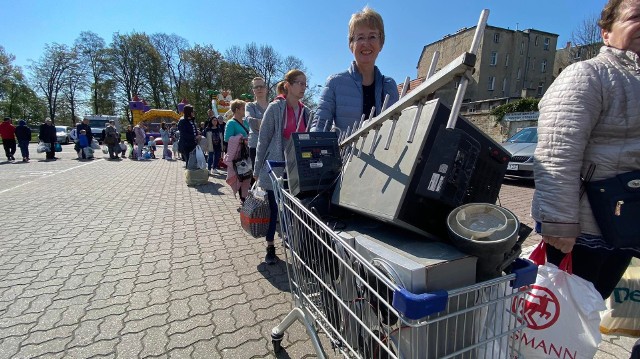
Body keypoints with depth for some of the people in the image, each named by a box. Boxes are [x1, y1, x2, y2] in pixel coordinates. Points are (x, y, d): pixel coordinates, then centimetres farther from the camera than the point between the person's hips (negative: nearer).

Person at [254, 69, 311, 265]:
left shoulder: (306, 112, 9)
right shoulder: (275, 108, -6)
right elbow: (263, 139, -4)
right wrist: (257, 168, -3)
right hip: (276, 168, -4)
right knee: (274, 209, 6)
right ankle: (270, 248, 23)